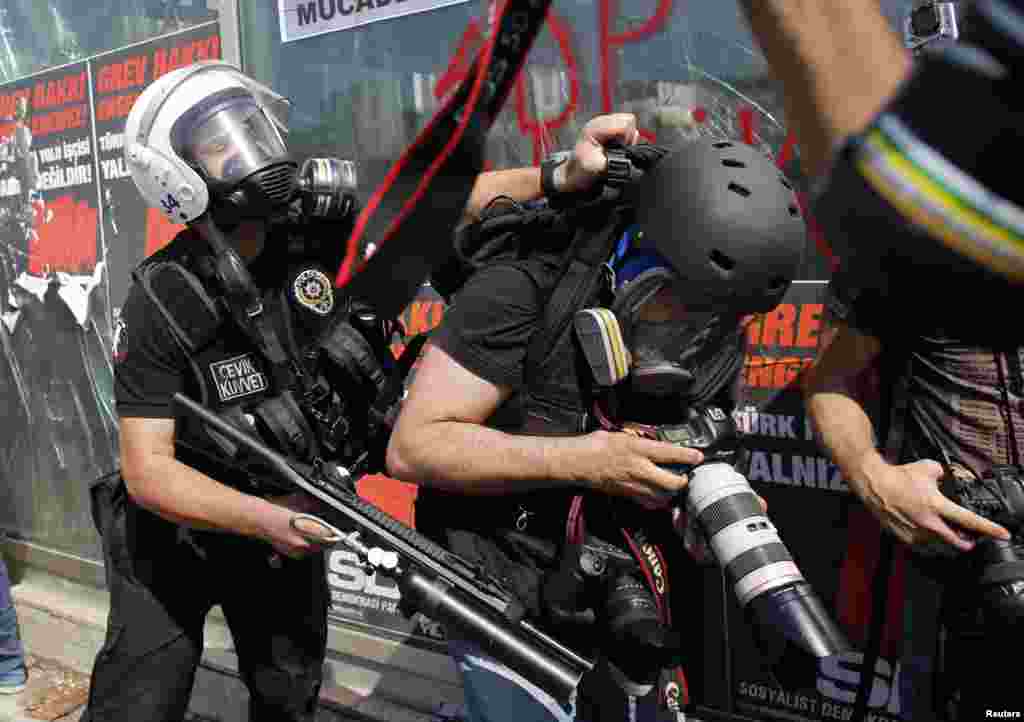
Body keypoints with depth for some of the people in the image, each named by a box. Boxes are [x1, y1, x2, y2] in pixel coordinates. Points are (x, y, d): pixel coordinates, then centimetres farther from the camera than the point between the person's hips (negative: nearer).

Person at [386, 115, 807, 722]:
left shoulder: (720, 346, -1)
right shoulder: (523, 295, -20)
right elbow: (412, 447, -22)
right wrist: (584, 459, -28)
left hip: (623, 618, 6)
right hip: (510, 609, -5)